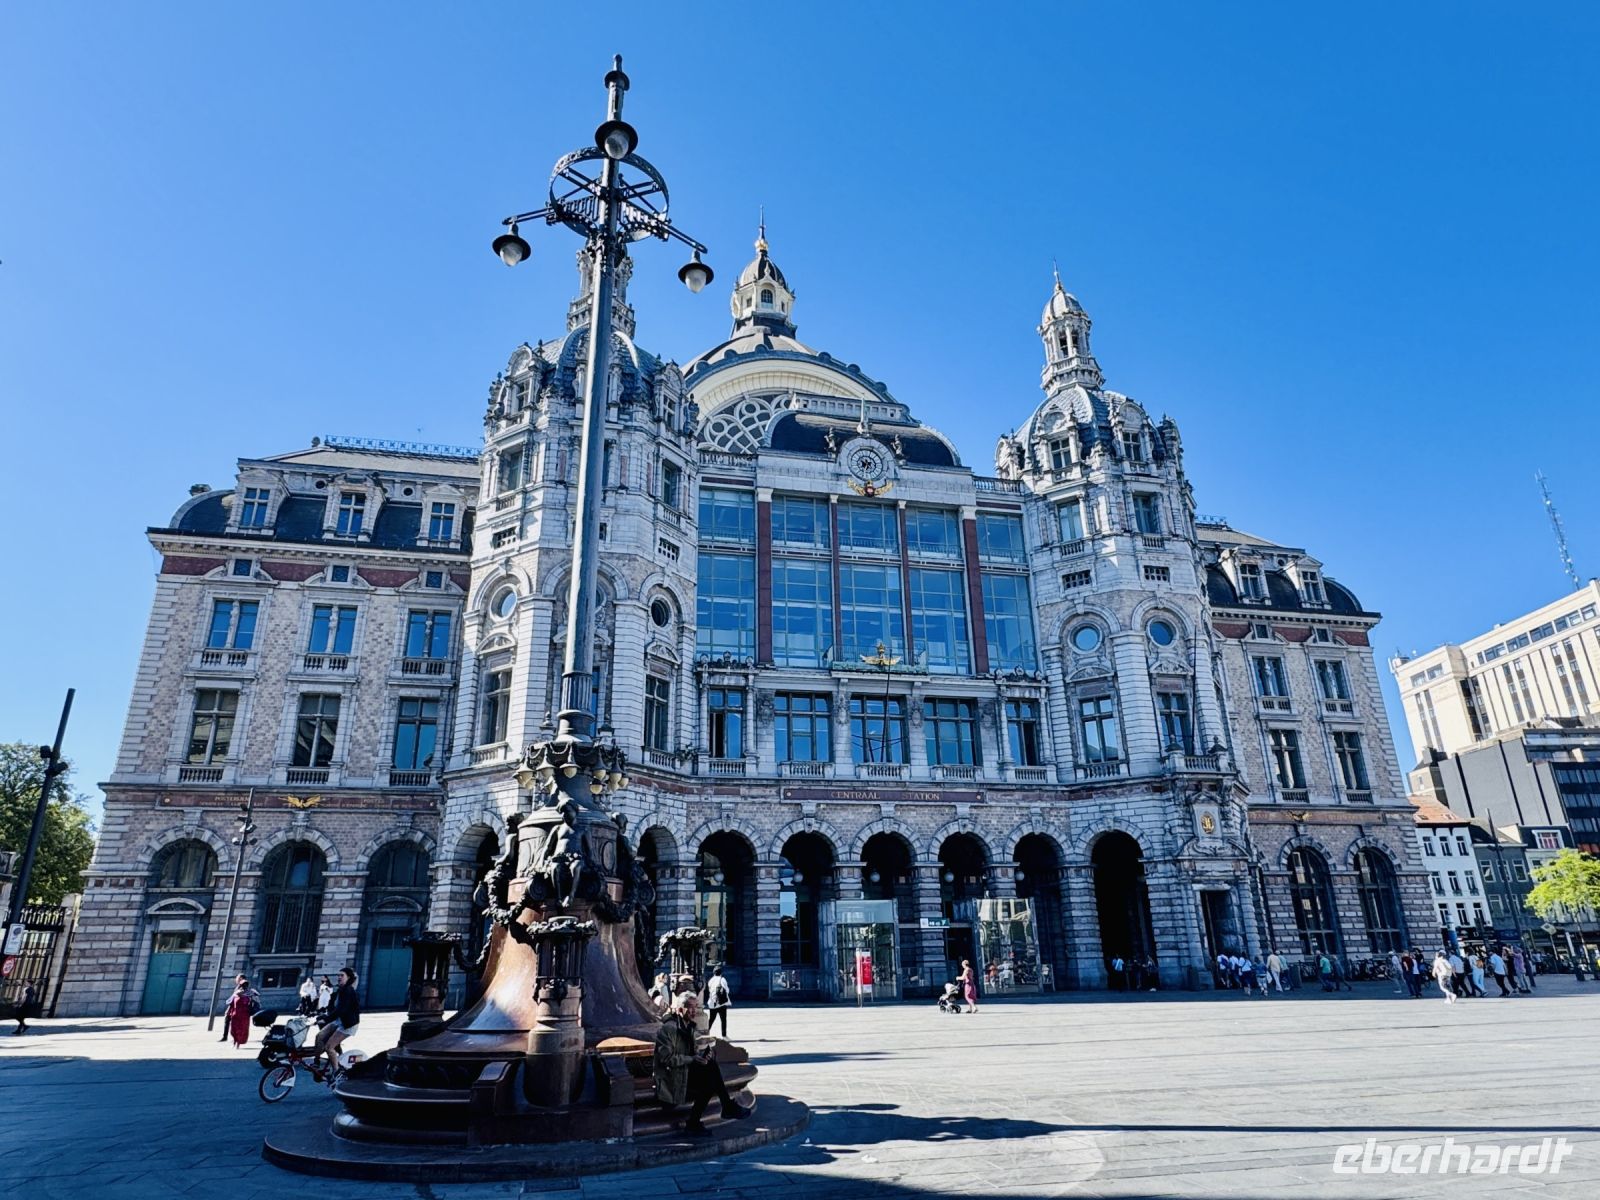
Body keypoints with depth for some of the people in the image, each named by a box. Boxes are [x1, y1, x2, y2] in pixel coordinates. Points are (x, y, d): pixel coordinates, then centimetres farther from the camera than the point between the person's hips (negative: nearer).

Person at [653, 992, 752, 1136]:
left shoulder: (688, 1026, 13)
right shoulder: (669, 1028, -16)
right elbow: (666, 1058, -22)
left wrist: (700, 1054, -1)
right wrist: (692, 1059, -23)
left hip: (686, 1070, 9)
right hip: (672, 1077, -9)